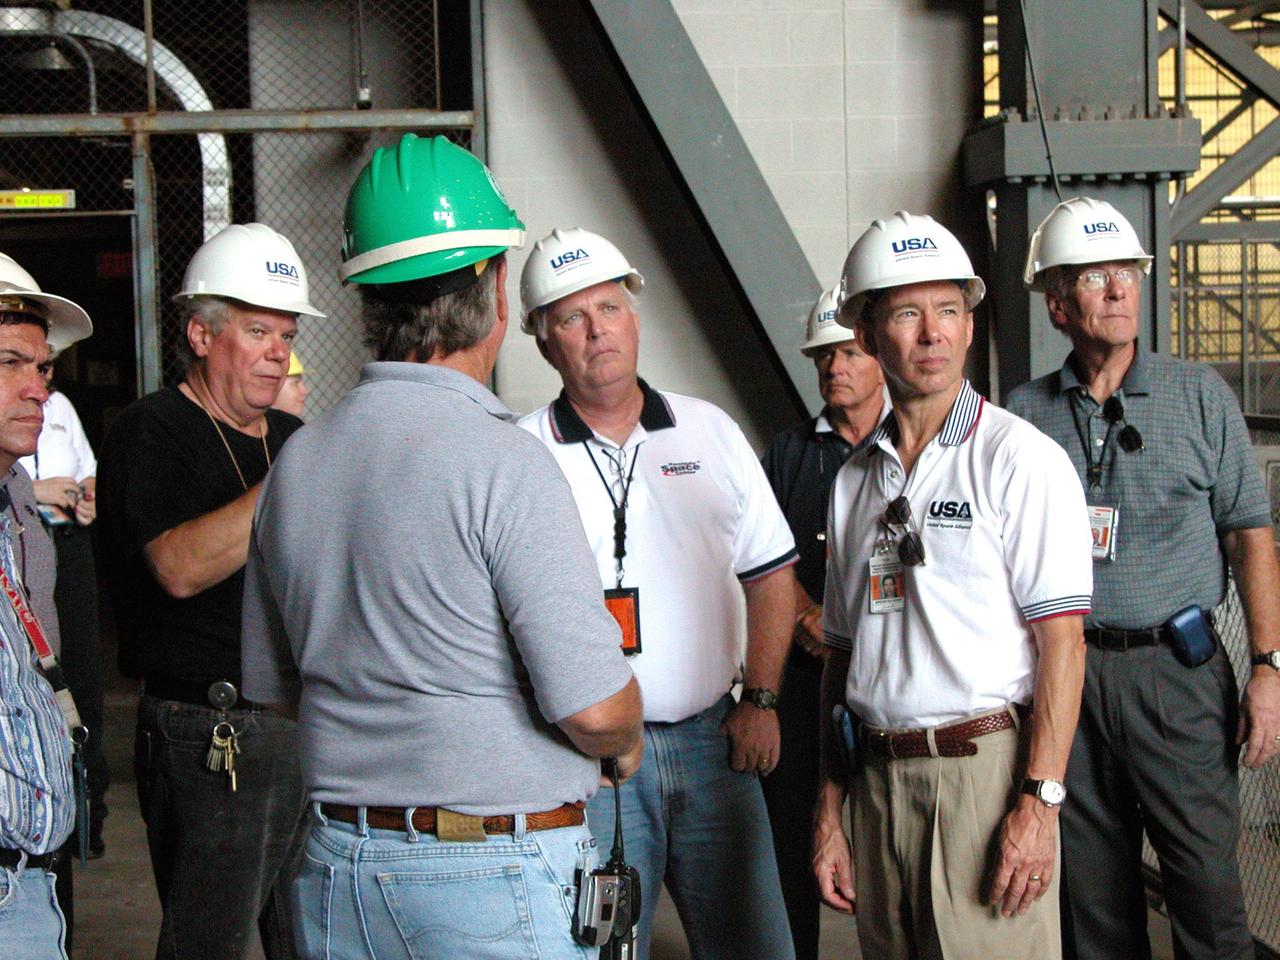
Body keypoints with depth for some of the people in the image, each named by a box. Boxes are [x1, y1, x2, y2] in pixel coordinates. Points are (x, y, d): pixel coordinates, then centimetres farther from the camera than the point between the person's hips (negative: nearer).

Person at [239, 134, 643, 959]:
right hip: (497, 872, -6)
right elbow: (594, 706, -20)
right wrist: (626, 744, 1)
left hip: (337, 861, 7)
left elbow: (273, 688, 13)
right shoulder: (502, 463, -18)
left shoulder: (292, 464, 4)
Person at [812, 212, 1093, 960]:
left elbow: (1062, 643, -10)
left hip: (985, 766, -5)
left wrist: (1038, 802, -16)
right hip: (880, 780, 5)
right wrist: (830, 812, 12)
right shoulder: (855, 478, 12)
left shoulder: (1021, 459, -5)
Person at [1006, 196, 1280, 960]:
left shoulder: (1200, 395, 4)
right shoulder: (1026, 412, 6)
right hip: (1064, 672, 2)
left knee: (1208, 882, -1)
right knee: (1091, 888, 10)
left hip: (1176, 668, -1)